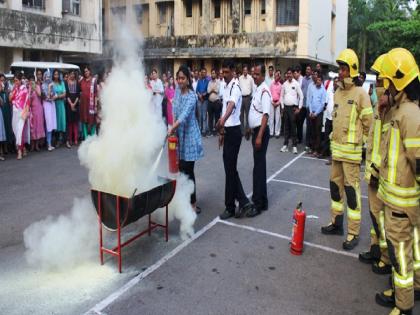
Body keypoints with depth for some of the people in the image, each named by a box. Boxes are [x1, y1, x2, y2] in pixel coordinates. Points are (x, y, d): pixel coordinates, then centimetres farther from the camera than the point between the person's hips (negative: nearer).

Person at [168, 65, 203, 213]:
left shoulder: (191, 96, -16)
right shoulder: (177, 93, 6)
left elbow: (185, 114, -30)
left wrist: (172, 128, -42)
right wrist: (173, 128, 6)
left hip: (189, 135, -6)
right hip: (179, 134, 6)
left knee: (188, 170, -4)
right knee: (181, 169, 11)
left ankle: (193, 203, 6)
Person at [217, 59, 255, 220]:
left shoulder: (235, 87, -16)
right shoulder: (225, 87, 14)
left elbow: (231, 104, -37)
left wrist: (222, 120, -55)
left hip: (234, 131, -10)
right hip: (227, 130, 10)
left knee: (230, 169, -2)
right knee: (229, 168, 12)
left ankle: (230, 207, 11)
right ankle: (243, 202, 20)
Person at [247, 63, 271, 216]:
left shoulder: (264, 91, -15)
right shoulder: (257, 89, 13)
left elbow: (265, 115, -22)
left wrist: (260, 136, -26)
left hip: (261, 131, -10)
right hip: (256, 131, 10)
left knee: (258, 167, -5)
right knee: (260, 166, 14)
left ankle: (258, 204, 2)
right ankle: (263, 201, 24)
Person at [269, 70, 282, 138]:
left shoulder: (280, 85, 2)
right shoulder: (271, 84, 5)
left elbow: (281, 95, 2)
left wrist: (278, 102, -7)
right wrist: (272, 102, -5)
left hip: (278, 103, -1)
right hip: (271, 102, 1)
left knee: (277, 118, -1)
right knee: (271, 117, 2)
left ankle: (277, 132, 4)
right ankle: (271, 132, 7)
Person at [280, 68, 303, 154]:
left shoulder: (296, 84, -3)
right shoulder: (284, 84, 8)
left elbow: (301, 96, -2)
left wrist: (299, 108, -5)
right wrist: (282, 106, 7)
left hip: (293, 107, -3)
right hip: (286, 107, 4)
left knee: (293, 126, -3)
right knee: (286, 126, 8)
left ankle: (294, 146, 3)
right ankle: (285, 144, 13)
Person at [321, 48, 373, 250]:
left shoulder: (360, 94, -11)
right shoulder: (337, 92, 12)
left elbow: (368, 123, -10)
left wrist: (362, 144, -6)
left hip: (352, 150, -8)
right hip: (336, 148, 8)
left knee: (352, 189, -3)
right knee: (335, 185, 16)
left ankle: (353, 234, 6)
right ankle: (336, 222, 32)